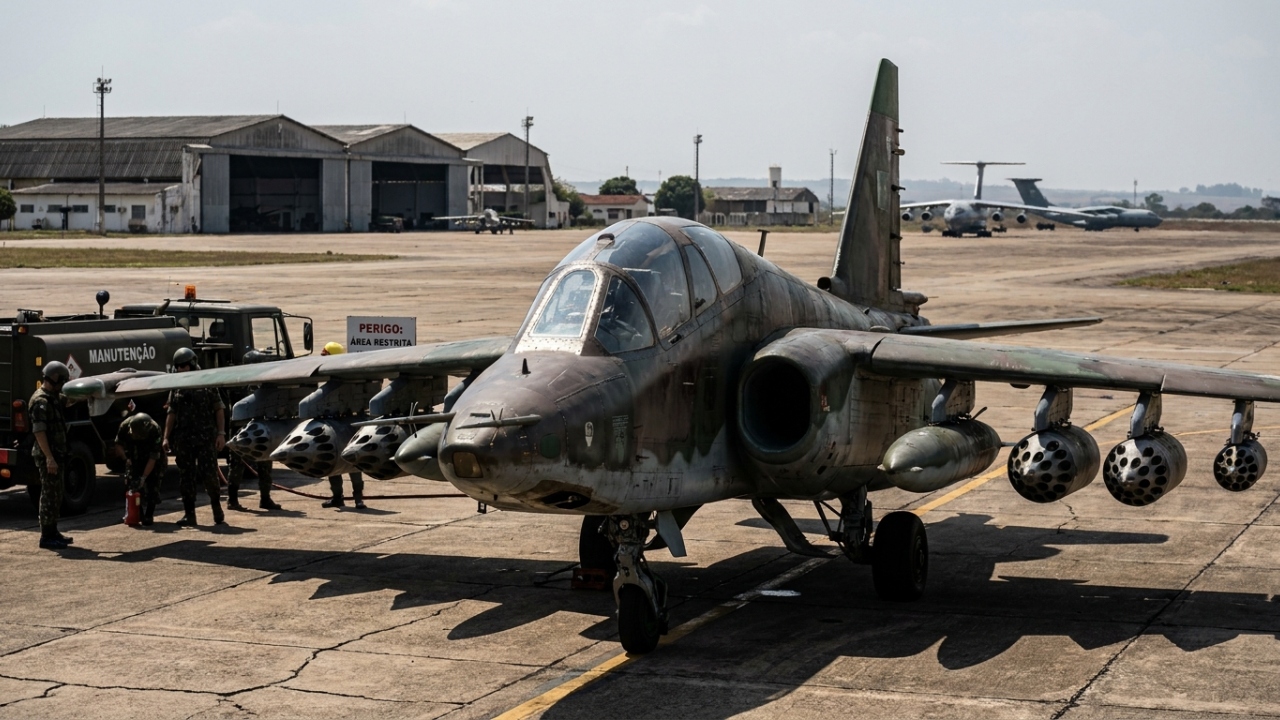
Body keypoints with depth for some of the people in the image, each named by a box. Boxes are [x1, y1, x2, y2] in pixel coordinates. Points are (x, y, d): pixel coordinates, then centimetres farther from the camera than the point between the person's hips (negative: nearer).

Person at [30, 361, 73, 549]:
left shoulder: (54, 398, 13)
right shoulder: (40, 401, -17)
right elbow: (39, 432, -23)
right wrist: (49, 458, -27)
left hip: (57, 454, 10)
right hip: (48, 456, -10)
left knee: (56, 495, 15)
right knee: (49, 495, -7)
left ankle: (52, 532, 23)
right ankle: (46, 537, -5)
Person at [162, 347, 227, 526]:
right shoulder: (176, 387, 11)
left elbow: (218, 409, 0)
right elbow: (172, 414, 11)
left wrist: (221, 433, -8)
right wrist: (166, 437, 4)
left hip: (206, 437, -3)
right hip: (183, 439, 3)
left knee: (209, 474, -7)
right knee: (186, 477, 4)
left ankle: (218, 512, 8)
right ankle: (189, 514, 11)